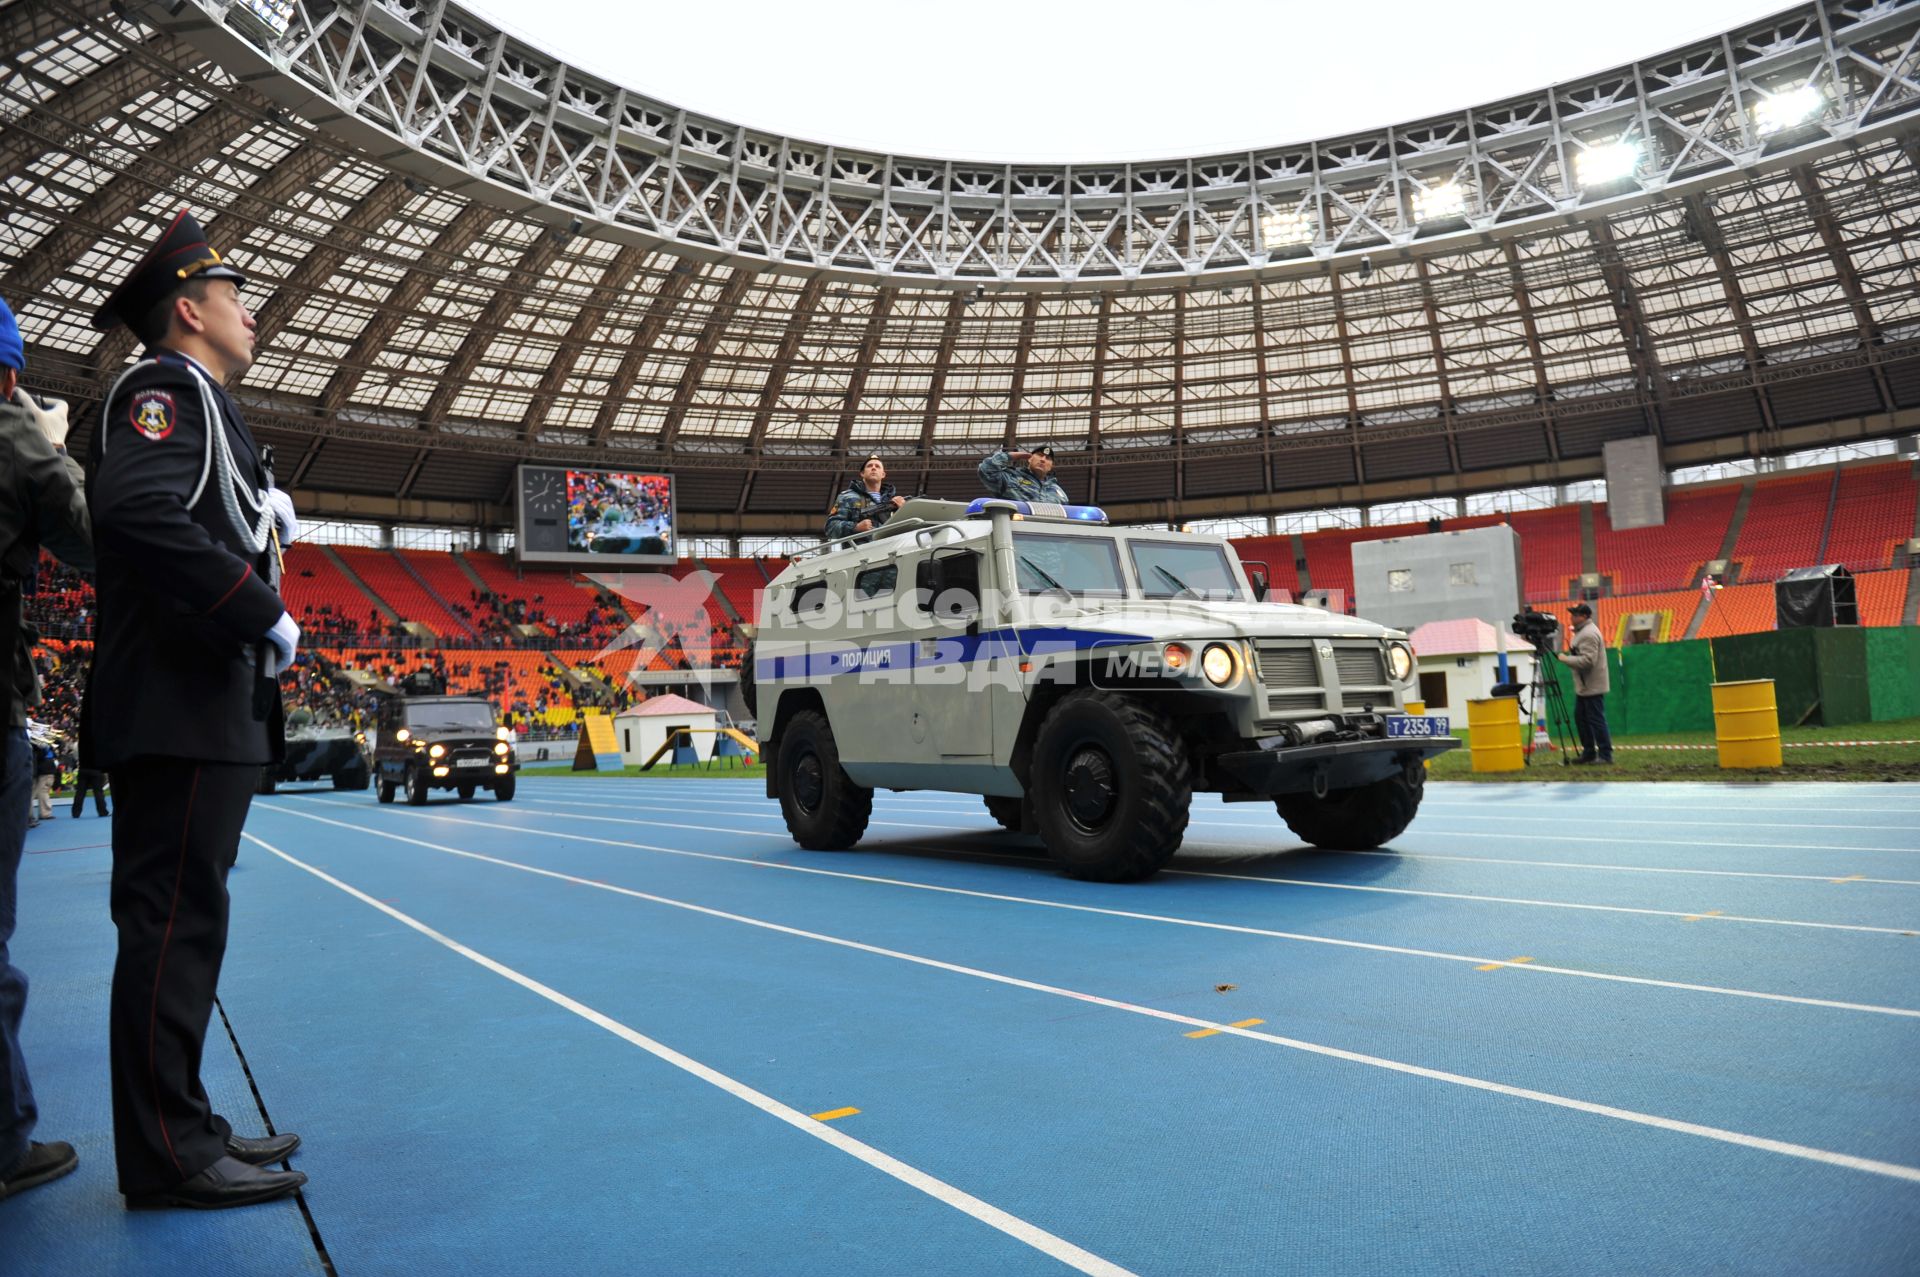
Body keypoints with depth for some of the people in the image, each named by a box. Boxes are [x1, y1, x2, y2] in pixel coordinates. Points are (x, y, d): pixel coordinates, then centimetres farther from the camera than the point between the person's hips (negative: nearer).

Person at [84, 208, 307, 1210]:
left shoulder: (199, 405, 23)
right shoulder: (165, 388, -7)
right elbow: (138, 511, -25)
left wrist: (262, 514, 9)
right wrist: (265, 612, -21)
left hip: (208, 710, 10)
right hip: (181, 710, -10)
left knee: (181, 920, 13)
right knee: (173, 920, -5)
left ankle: (178, 1127, 23)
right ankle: (167, 1154, 3)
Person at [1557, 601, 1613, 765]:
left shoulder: (1589, 634, -18)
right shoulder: (1581, 631, 15)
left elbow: (1587, 660, -25)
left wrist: (1565, 659, -18)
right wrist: (1570, 651, 10)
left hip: (1592, 686, -11)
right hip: (1583, 686, 11)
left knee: (1596, 720, -7)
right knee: (1580, 717, 14)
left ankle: (1605, 755, -2)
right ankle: (1589, 752, 21)